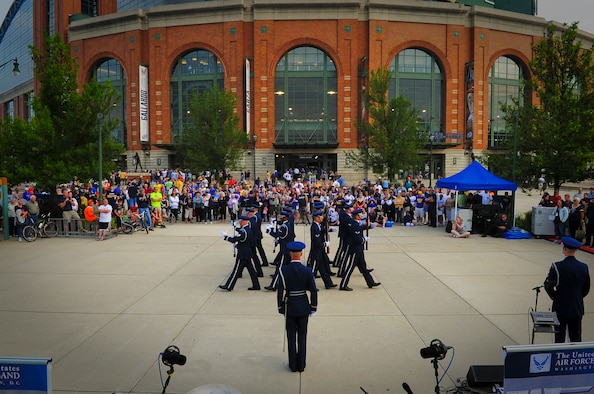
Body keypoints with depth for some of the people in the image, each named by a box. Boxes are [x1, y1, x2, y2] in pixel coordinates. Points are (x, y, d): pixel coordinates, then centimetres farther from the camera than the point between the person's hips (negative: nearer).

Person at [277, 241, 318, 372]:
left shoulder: (284, 270, -13)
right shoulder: (307, 271, -11)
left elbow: (280, 291, -10)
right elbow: (313, 291, -7)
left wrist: (280, 307, 2)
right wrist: (313, 307, 5)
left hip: (289, 307, -1)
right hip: (303, 307, 1)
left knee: (291, 336, 11)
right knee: (302, 336, 12)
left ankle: (293, 365, 20)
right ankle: (301, 364, 20)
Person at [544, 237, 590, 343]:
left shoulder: (557, 266, -17)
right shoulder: (584, 267, -2)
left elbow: (548, 286, -14)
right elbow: (586, 289, 7)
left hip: (560, 308, -4)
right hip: (577, 309, 4)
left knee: (559, 338, 5)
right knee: (576, 339, 12)